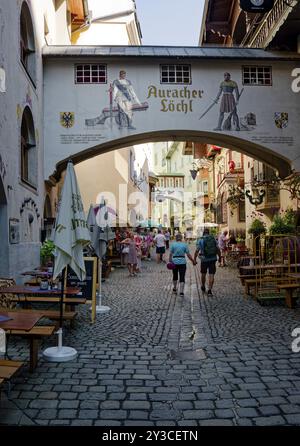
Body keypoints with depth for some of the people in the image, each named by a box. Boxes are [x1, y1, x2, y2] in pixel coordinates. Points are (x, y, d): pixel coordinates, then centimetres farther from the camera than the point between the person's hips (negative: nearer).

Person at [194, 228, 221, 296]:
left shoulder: (200, 240, -5)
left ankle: (203, 287, 36)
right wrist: (219, 257, 14)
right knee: (211, 275, 2)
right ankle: (209, 290, -3)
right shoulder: (213, 239, 3)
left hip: (204, 259, -1)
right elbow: (218, 249, 3)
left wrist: (194, 259, -3)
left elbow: (197, 251, -9)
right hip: (213, 259, 1)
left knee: (203, 274, 18)